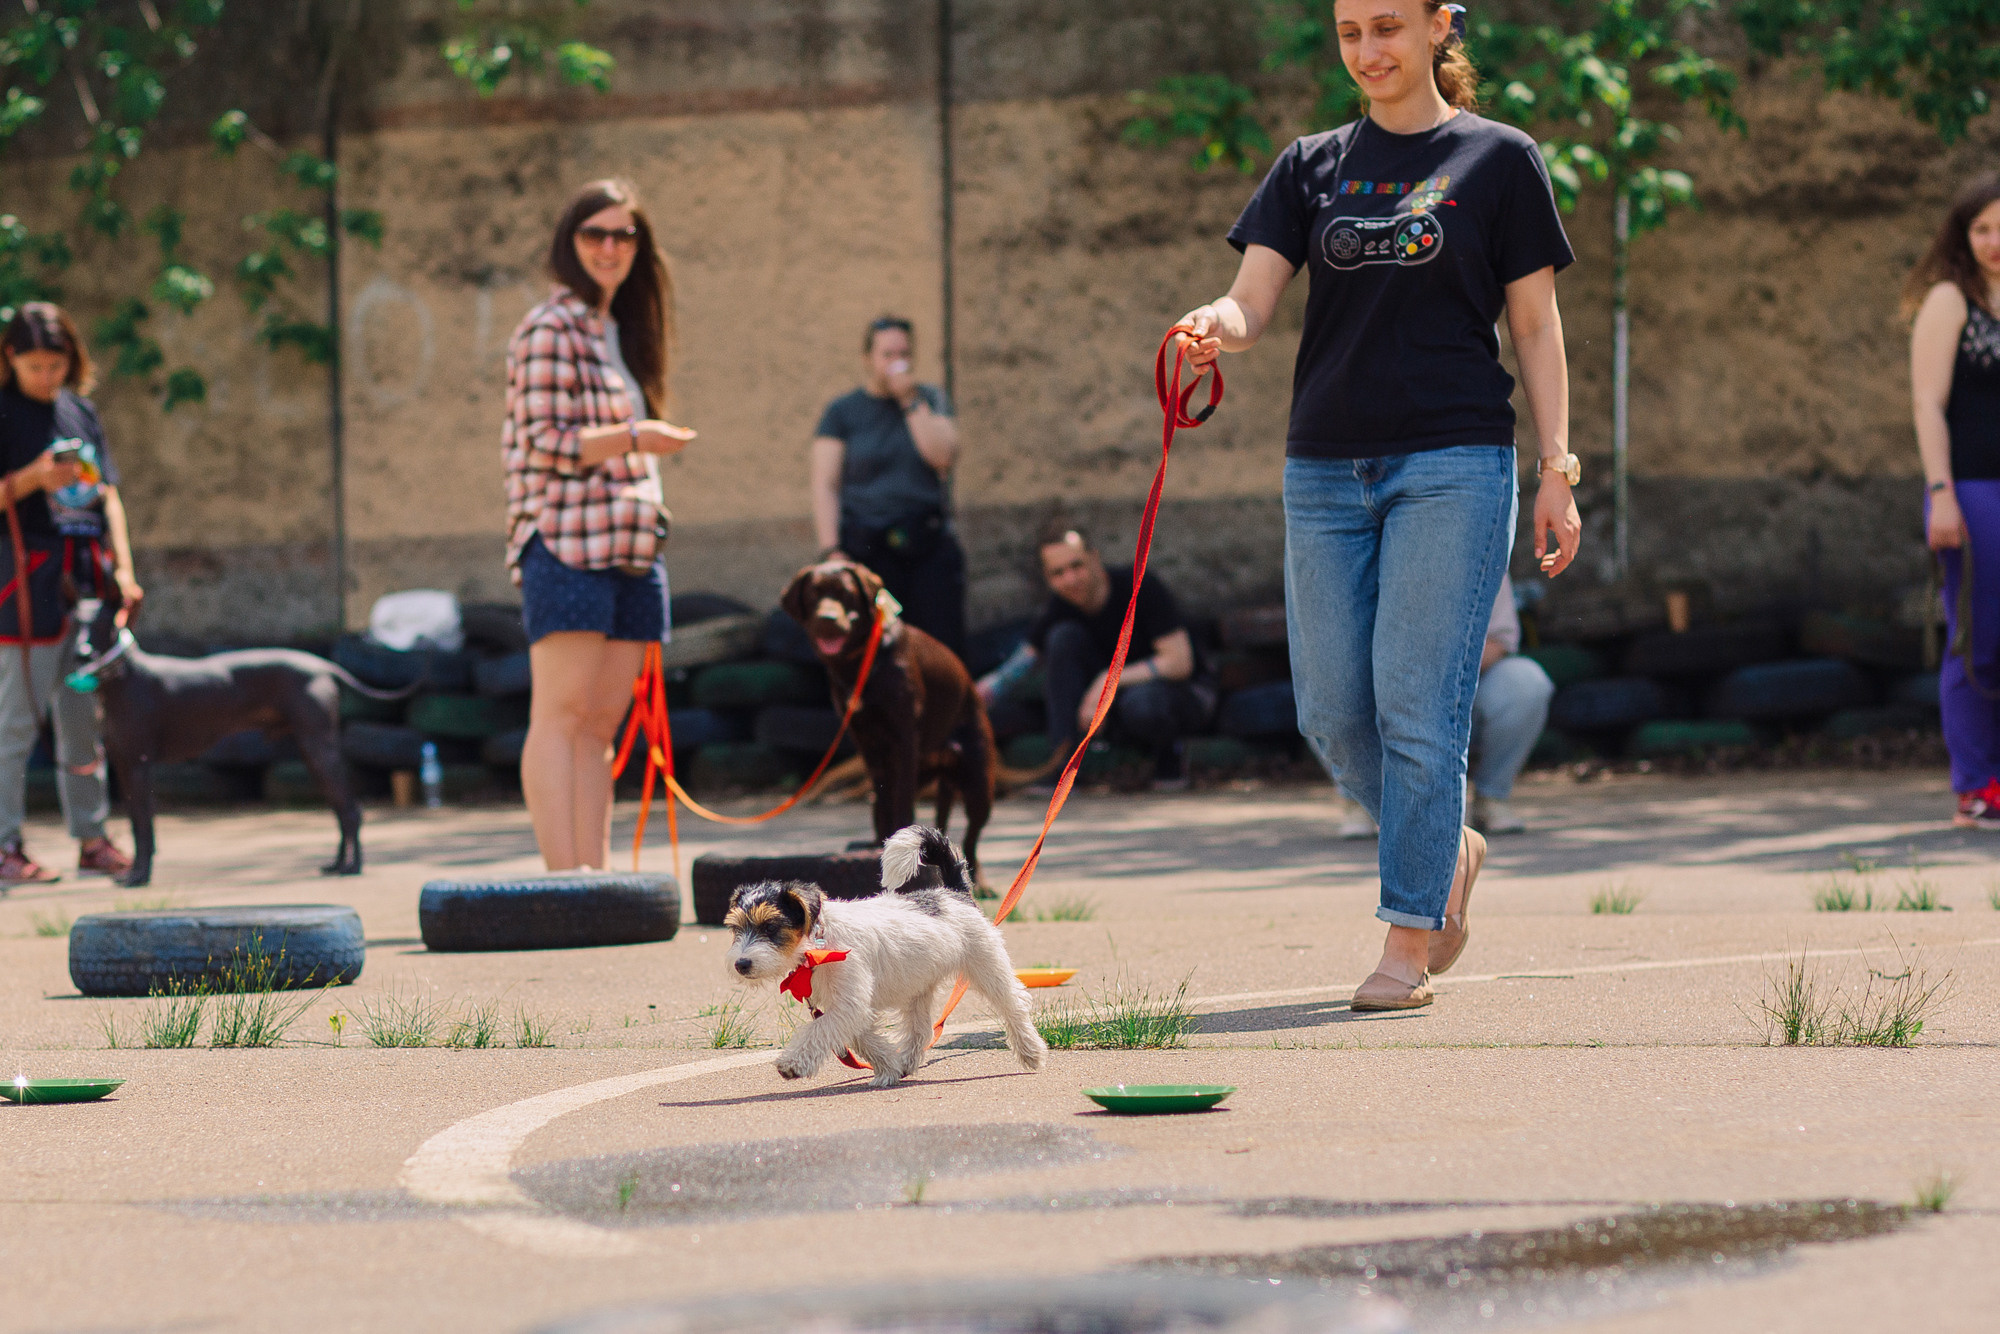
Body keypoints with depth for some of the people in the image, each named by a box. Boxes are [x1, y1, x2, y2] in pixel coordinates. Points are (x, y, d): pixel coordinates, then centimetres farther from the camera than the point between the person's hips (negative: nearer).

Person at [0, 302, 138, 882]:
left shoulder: (81, 412, 13)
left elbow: (108, 495, 14)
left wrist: (123, 567, 5)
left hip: (86, 581, 6)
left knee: (85, 719, 10)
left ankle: (92, 839, 16)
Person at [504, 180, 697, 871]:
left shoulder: (621, 331, 21)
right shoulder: (551, 330, -6)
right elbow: (544, 443, -12)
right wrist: (634, 438, -22)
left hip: (629, 549, 8)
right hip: (565, 542, -8)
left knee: (601, 722, 6)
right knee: (560, 716, -11)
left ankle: (597, 877, 4)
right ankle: (562, 880, -16)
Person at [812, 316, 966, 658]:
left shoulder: (931, 400, 12)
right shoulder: (842, 411, 6)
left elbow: (943, 456, -4)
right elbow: (825, 485, 0)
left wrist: (910, 401, -5)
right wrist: (831, 551, -10)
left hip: (930, 547, 2)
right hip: (868, 550, -2)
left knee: (944, 650, -4)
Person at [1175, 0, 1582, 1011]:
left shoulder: (1497, 159, 3)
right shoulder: (1313, 166, 12)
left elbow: (1535, 328, 3)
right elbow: (1252, 301, 2)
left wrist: (1557, 470, -4)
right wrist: (1213, 327, -22)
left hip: (1453, 463, -4)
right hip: (1326, 469, 4)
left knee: (1418, 701, -9)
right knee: (1333, 712, 4)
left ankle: (1408, 938, -4)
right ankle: (1448, 848, 29)